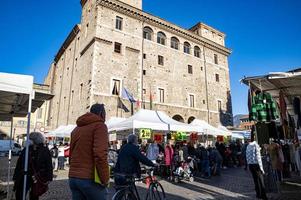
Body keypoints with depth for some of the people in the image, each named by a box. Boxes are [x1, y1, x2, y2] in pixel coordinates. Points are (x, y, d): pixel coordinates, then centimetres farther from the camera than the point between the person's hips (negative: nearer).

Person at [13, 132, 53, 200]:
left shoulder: (45, 151, -5)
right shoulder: (26, 150, 3)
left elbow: (49, 166, -4)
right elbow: (19, 165, 9)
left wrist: (48, 178, -8)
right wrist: (15, 177, 7)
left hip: (38, 179, -2)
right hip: (25, 177, 2)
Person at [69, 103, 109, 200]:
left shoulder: (77, 128, 16)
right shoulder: (99, 125, -9)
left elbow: (71, 154, 18)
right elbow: (100, 154, -21)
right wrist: (105, 179, -13)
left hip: (73, 178, 8)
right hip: (90, 179, -7)